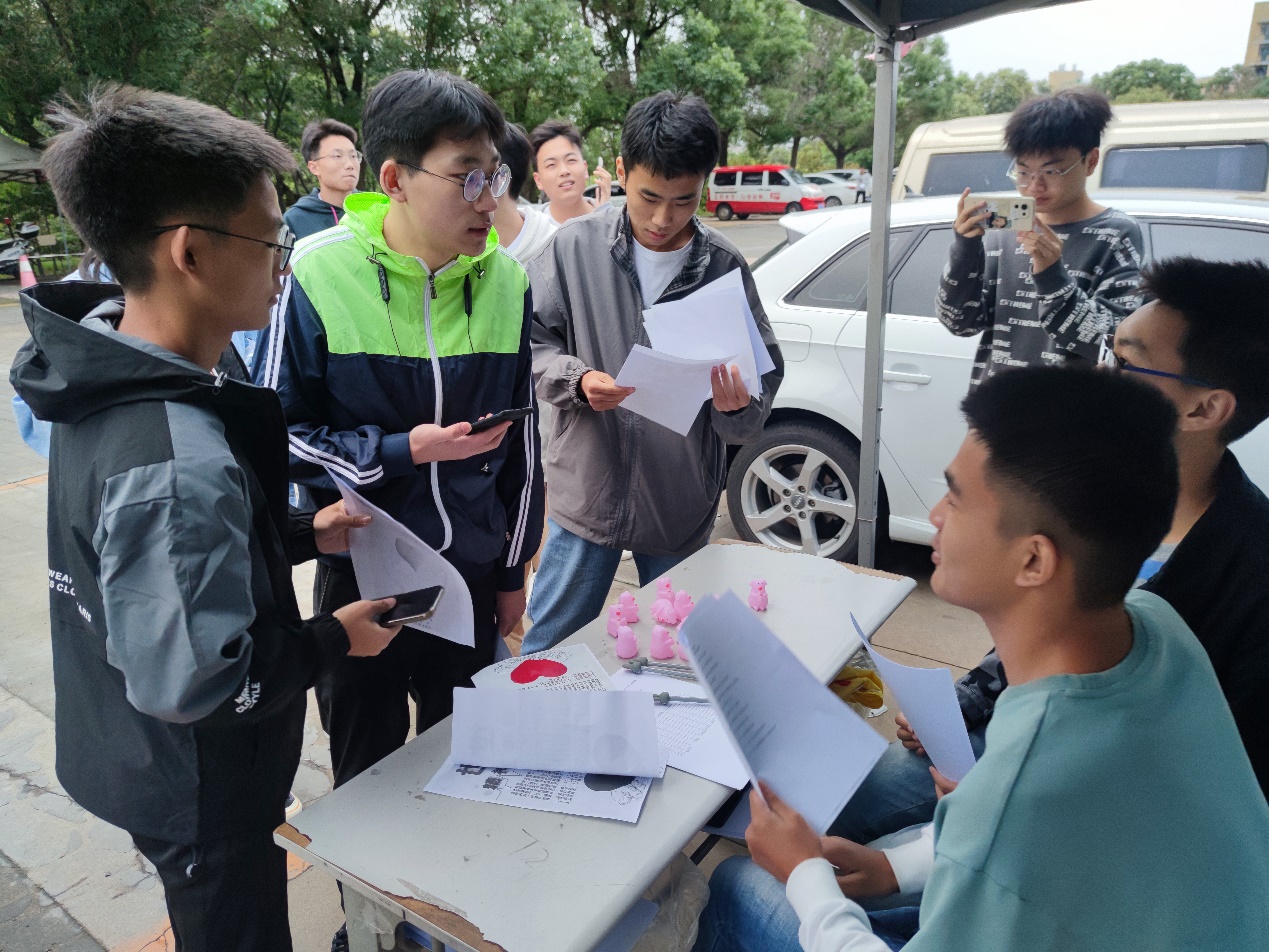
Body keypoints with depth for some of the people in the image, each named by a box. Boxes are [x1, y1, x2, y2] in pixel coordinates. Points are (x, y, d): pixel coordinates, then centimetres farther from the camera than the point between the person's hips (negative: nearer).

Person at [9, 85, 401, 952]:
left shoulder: (121, 378, -5)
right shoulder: (177, 460, -36)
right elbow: (193, 684, -33)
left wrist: (299, 536, 2)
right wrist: (333, 639, -19)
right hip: (199, 798, -8)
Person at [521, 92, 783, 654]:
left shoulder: (725, 268, -5)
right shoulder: (575, 247, -6)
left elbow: (765, 377, -1)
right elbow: (531, 341, -1)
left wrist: (738, 406, -24)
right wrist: (577, 380, -21)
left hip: (682, 506, 1)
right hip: (586, 496, 0)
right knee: (548, 653, 15)